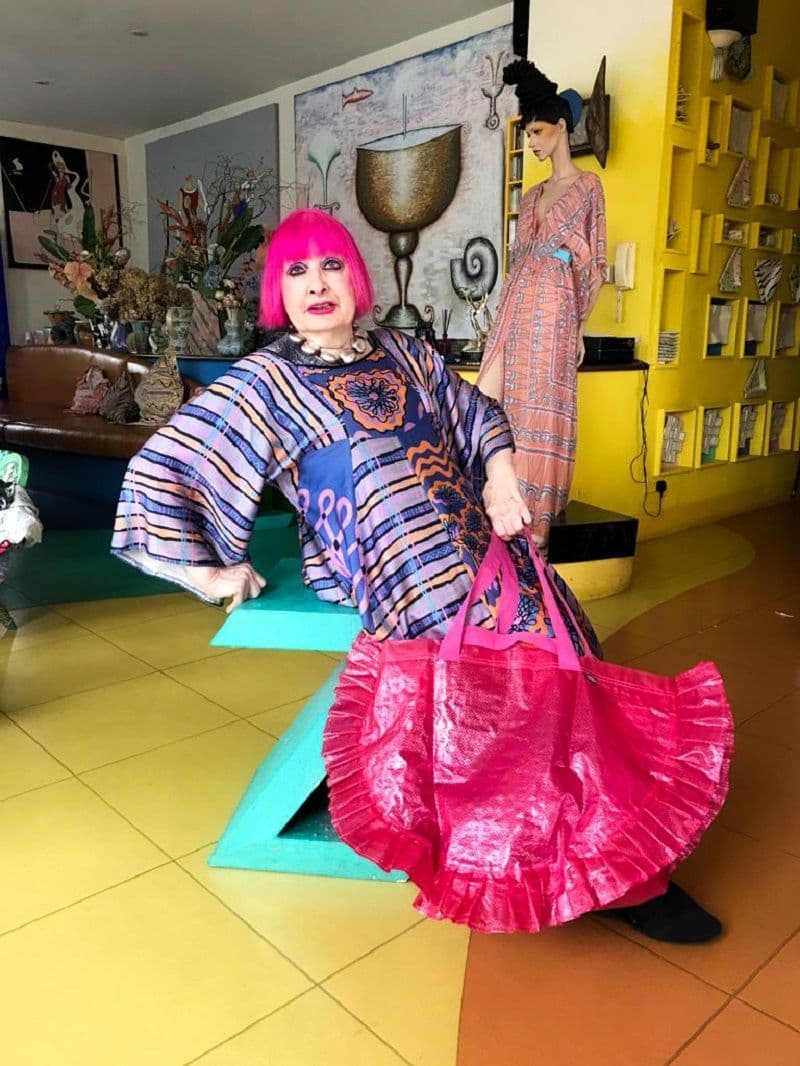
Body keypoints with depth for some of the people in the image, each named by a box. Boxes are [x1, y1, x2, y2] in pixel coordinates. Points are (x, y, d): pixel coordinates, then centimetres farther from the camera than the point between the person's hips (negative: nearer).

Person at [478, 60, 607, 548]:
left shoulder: (588, 185, 3)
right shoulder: (533, 194, 21)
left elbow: (595, 264, 0)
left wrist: (580, 326, -5)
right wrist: (505, 317, 15)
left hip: (555, 306, -6)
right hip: (517, 305, 7)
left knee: (542, 406, -7)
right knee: (505, 401, 1)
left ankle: (537, 516, 0)